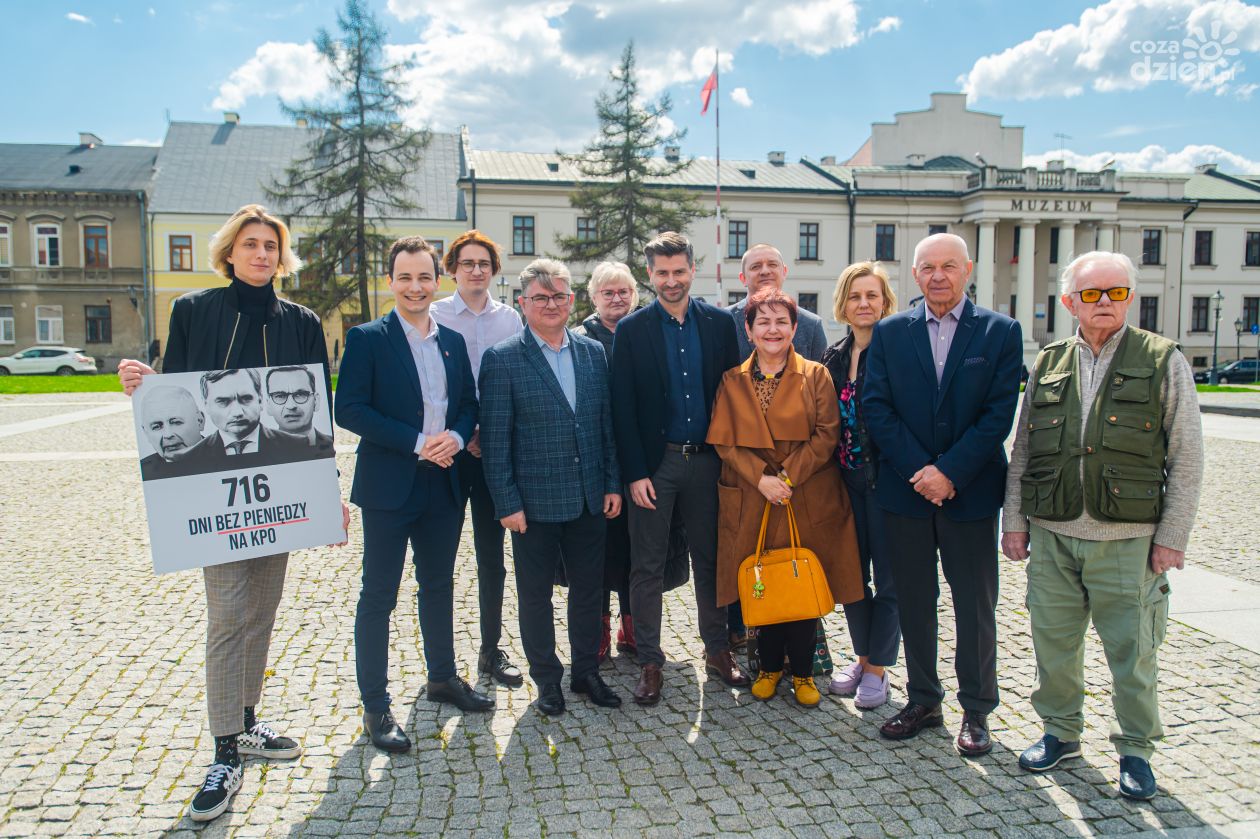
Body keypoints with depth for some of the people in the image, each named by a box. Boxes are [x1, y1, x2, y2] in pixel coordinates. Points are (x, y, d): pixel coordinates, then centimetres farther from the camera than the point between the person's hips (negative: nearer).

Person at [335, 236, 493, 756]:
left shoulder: (452, 341, 10)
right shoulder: (367, 339, -6)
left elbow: (469, 401, 13)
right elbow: (349, 409, -14)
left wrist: (456, 436, -10)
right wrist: (417, 443, -18)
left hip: (443, 484, 5)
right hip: (389, 484, -5)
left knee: (438, 585, 18)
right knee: (378, 596, 2)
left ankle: (442, 678, 36)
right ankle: (375, 708, 14)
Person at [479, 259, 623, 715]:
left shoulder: (593, 352, 6)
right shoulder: (501, 359, -8)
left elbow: (606, 422, 9)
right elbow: (494, 438, -9)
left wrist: (612, 483, 5)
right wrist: (506, 502, -12)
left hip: (590, 498, 4)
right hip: (534, 501, -4)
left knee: (588, 588, 14)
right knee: (535, 594, 10)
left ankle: (586, 672, 32)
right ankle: (546, 679, 28)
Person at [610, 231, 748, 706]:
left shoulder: (720, 323, 5)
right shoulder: (632, 330, -2)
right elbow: (623, 409, -4)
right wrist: (635, 472, -10)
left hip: (707, 460, 2)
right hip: (654, 463, -2)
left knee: (710, 559, 13)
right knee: (647, 567, 5)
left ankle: (717, 651, 28)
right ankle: (649, 661, 17)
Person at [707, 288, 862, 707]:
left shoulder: (816, 376, 2)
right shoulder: (732, 382, 5)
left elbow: (826, 435, -4)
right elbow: (723, 441, 0)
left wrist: (788, 476, -14)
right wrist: (761, 478, -13)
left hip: (807, 502, -1)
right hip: (751, 504, 1)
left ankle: (802, 672, 22)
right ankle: (769, 666, 26)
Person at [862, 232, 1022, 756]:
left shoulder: (1001, 333, -1)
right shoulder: (889, 332, 5)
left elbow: (999, 414, -8)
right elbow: (876, 408, -2)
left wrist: (949, 472, -16)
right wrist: (919, 469, -12)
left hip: (971, 492, -2)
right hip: (904, 491, 2)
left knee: (975, 605, 8)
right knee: (913, 601, 11)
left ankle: (977, 711, 23)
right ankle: (923, 701, 27)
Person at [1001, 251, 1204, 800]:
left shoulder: (1163, 361, 1)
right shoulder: (1047, 364, 9)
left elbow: (1187, 458, 0)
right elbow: (1021, 452, 12)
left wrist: (1172, 536, -4)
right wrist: (1014, 521, 6)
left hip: (1127, 540, -2)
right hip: (1052, 535, 3)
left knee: (1132, 651, 5)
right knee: (1053, 641, 11)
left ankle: (1135, 749, 26)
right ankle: (1060, 731, 31)